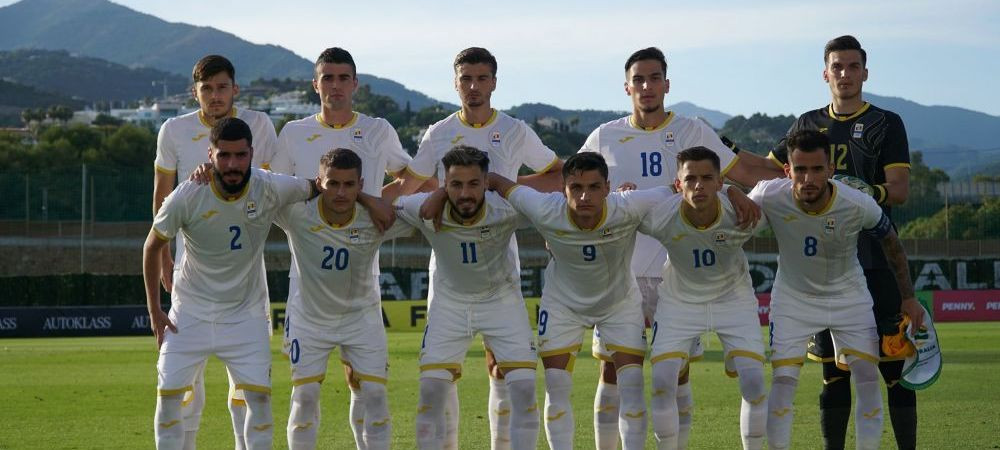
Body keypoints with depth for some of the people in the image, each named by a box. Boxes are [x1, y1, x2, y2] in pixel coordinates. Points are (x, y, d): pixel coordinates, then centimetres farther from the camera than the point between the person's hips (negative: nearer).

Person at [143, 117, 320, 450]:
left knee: (259, 396, -5)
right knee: (168, 394, -2)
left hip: (246, 314, 1)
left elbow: (318, 188, 1)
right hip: (190, 313, -1)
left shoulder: (270, 189, -18)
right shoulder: (186, 197, -19)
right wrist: (154, 311, -1)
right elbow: (152, 248, -4)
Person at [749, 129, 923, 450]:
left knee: (868, 376, -6)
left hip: (849, 298, 0)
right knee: (783, 378, -9)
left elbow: (891, 243, -6)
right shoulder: (768, 197, -27)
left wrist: (908, 297, 0)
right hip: (793, 297, 0)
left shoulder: (859, 205, -26)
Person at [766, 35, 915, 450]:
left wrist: (868, 193, -24)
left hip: (876, 263, -3)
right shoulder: (808, 125, 15)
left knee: (893, 366, -6)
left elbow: (900, 190, -6)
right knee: (833, 372, 6)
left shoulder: (886, 124, 3)